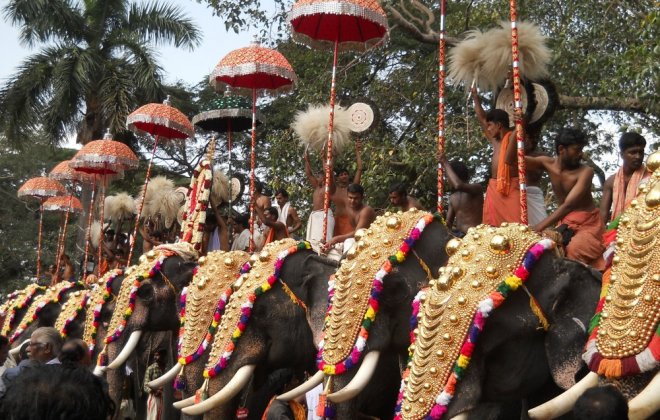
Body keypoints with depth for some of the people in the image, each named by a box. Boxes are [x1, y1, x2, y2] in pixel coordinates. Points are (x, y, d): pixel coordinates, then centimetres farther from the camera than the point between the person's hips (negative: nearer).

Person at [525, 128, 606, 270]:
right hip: (565, 222, 5)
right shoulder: (548, 164, -4)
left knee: (573, 249, -31)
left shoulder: (585, 172, -18)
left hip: (587, 223, -5)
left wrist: (539, 227, -36)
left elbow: (568, 205, -27)